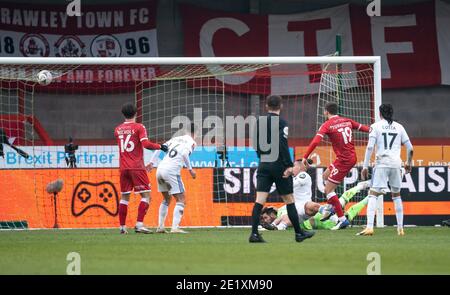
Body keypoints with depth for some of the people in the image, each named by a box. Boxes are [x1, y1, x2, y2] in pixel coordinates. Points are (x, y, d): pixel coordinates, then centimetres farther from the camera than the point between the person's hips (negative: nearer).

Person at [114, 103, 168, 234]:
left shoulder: (118, 130, 10)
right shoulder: (138, 127, -5)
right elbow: (146, 144, -17)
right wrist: (160, 146, -5)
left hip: (123, 168, 5)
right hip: (137, 168, -5)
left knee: (124, 197, 12)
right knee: (146, 195, -2)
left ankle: (122, 226, 9)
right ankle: (139, 224, -14)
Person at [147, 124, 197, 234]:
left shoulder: (176, 139, 22)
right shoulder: (192, 142, 3)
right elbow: (184, 154, -15)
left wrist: (152, 162, 17)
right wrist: (190, 169, -10)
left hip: (160, 170, 7)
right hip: (171, 171, -7)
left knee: (166, 199, 23)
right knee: (181, 200, -1)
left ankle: (160, 227, 18)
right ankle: (175, 227, -14)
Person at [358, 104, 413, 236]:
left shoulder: (375, 126, 3)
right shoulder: (399, 127, 12)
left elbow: (370, 147, -7)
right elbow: (410, 148, 12)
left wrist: (365, 166, -5)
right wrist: (408, 163, 28)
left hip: (381, 163, -3)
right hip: (396, 164, 3)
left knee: (373, 194, -5)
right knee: (396, 195, 17)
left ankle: (369, 227, -20)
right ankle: (400, 228, 17)